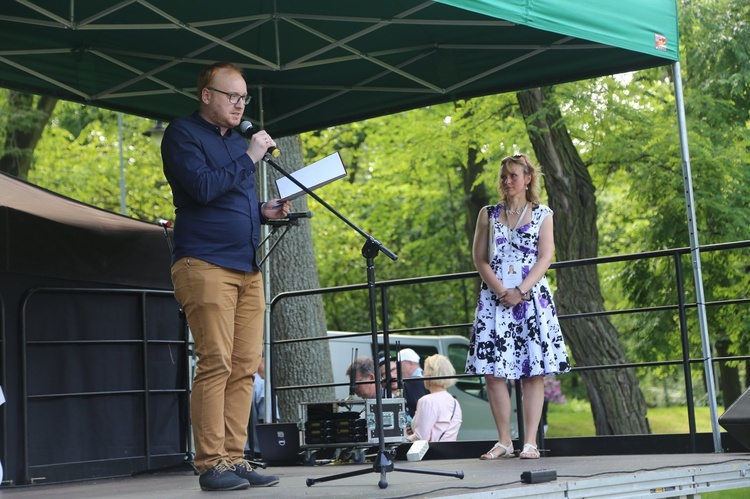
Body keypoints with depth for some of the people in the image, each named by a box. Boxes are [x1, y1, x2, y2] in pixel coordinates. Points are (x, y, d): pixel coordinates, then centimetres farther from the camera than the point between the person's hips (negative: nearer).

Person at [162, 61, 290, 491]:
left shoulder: (238, 142, 24)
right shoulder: (183, 134, 0)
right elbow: (202, 188, -15)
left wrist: (264, 212, 12)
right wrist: (249, 158, -9)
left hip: (247, 269, 8)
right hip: (205, 265, -8)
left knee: (245, 368, 2)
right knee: (216, 364, -12)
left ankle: (235, 460, 5)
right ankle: (211, 465, -9)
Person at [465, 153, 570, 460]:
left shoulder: (542, 215, 8)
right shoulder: (488, 214, 12)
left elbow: (545, 257, 0)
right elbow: (479, 258, 5)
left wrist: (520, 290, -13)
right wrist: (502, 291, -9)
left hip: (532, 297, -1)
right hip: (494, 298, 2)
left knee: (533, 372, -5)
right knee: (493, 372, -4)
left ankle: (530, 442, -3)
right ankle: (504, 442, 3)